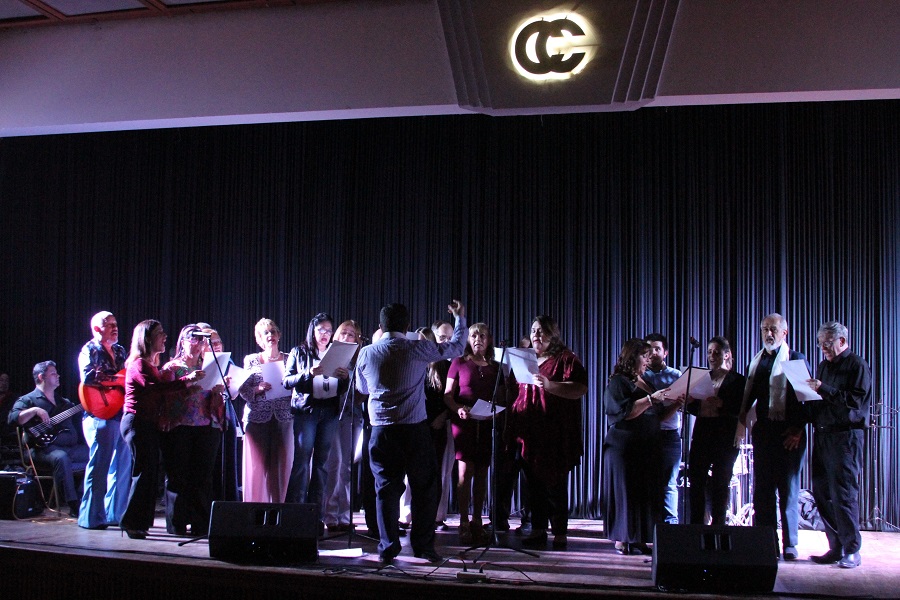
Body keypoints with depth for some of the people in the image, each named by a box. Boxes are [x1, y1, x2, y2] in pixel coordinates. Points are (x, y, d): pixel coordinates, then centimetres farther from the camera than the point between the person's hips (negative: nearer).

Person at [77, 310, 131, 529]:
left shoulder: (120, 351, 19)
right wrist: (117, 380, -19)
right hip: (100, 415, -7)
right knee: (99, 467, -6)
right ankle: (91, 517, 1)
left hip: (122, 415, 7)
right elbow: (88, 377, -18)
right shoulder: (90, 351, -2)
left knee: (123, 465, 8)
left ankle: (115, 513, 16)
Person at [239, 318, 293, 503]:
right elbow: (244, 391, 3)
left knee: (281, 467, 0)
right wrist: (258, 389, -15)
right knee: (256, 467, -3)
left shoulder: (288, 359, 10)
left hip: (283, 418, 1)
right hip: (257, 418, -1)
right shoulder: (251, 360, 9)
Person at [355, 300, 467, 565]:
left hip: (381, 430, 3)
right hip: (414, 428, -2)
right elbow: (456, 347, 6)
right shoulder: (417, 349, -6)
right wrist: (460, 317, 22)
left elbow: (362, 389, 19)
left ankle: (387, 548, 10)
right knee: (424, 487, 9)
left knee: (386, 488, 8)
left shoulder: (366, 353, 3)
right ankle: (423, 545, 11)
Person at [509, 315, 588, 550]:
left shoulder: (565, 358, -2)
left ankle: (560, 533, 4)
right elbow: (514, 391, 26)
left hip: (554, 435, -6)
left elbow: (580, 389, -15)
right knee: (534, 485, 8)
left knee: (555, 485, -3)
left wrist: (549, 385, -27)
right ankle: (537, 531, 16)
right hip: (528, 434, 6)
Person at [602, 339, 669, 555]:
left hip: (646, 448, 7)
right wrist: (651, 399, -19)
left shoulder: (645, 383, 18)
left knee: (644, 493, 4)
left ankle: (638, 540, 7)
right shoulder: (618, 382, -4)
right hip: (624, 446, -7)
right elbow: (623, 412, -18)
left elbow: (655, 417, 23)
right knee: (625, 492, -4)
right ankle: (622, 541, 1)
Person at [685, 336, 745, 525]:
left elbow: (741, 410, -11)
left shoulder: (737, 380, 1)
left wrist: (720, 404, -26)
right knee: (696, 483, 1)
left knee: (720, 485, 0)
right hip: (701, 436, 4)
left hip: (725, 438, -4)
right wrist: (690, 401, -13)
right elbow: (691, 407, 10)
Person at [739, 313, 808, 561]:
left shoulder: (797, 359, -1)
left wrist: (798, 429, -12)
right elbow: (747, 396, 15)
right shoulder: (755, 361, 14)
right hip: (762, 430, 5)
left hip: (788, 433, -5)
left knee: (789, 489, 1)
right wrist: (742, 421, 1)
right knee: (762, 488, 6)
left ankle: (789, 544, 9)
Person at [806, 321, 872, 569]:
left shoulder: (857, 365, -2)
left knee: (843, 494, -7)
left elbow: (856, 400, -14)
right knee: (821, 492, 5)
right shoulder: (824, 366, 19)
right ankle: (836, 547, 13)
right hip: (822, 434, 7)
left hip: (846, 435, -7)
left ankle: (851, 550, 3)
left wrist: (824, 389, -19)